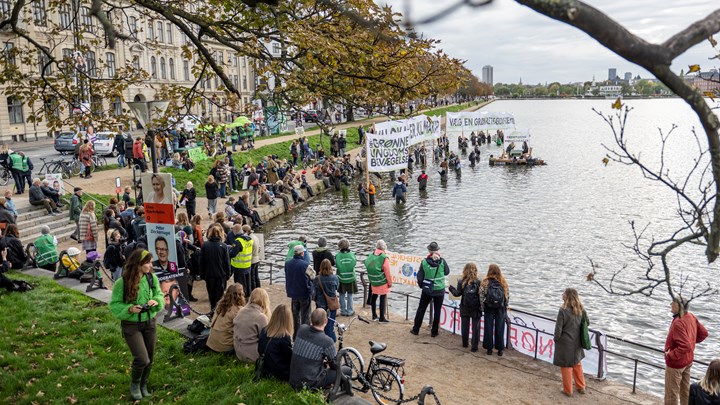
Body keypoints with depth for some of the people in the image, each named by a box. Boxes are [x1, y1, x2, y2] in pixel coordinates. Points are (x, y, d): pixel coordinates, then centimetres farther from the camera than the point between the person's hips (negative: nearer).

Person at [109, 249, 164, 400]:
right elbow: (114, 305, -10)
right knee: (142, 359, -13)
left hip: (149, 323, 5)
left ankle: (143, 386, 40)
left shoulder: (152, 278, -7)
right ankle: (134, 384, 19)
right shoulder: (122, 283, -18)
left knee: (150, 359, 14)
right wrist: (129, 309, -26)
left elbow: (159, 295, 6)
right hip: (131, 325, -4)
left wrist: (156, 301, -16)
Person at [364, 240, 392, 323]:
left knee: (374, 297, 17)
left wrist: (371, 279, 15)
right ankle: (382, 318, 7)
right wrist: (390, 283, -4)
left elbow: (368, 268, 5)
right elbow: (387, 272, -16)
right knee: (383, 299, 3)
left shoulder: (371, 256, -1)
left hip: (373, 282, 6)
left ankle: (374, 316, 27)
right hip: (382, 283, -6)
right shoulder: (384, 258, -19)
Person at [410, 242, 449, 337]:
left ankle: (415, 329, 24)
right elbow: (447, 272, 6)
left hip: (427, 290, 0)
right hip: (439, 290, 0)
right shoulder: (442, 262, -13)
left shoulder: (424, 262, -14)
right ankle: (434, 331, 19)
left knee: (421, 309, 15)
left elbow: (420, 277, -9)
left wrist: (421, 285, 11)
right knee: (437, 311, 13)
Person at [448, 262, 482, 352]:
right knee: (475, 327, 5)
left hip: (464, 308, 2)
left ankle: (464, 344, 28)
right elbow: (481, 295, -10)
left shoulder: (461, 282, -6)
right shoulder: (478, 282, -10)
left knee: (464, 326, 16)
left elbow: (457, 293, -2)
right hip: (476, 309, -2)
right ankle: (474, 347, 5)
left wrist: (451, 288, 14)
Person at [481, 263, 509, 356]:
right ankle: (500, 349, 15)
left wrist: (482, 306, 4)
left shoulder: (485, 282, -9)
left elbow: (481, 295, -10)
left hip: (489, 309, -1)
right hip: (501, 309, 1)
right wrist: (505, 306, 14)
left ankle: (489, 348, 15)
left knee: (488, 328, 9)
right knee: (500, 329, 9)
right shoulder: (503, 282, -3)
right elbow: (507, 296, 1)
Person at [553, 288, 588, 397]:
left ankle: (568, 390, 22)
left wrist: (556, 339, 0)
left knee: (566, 366, 11)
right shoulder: (581, 309, -7)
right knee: (577, 364, 24)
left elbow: (558, 329, -19)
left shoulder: (563, 311, -23)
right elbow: (587, 323, 7)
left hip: (565, 343, -5)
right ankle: (581, 387, 36)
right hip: (577, 342, 5)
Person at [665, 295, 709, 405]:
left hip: (676, 363, -9)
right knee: (685, 390, 24)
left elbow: (685, 347, -34)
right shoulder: (691, 317, -4)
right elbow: (704, 333, 8)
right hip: (688, 360, 9)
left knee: (671, 393, 7)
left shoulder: (678, 323, -31)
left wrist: (670, 355, -22)